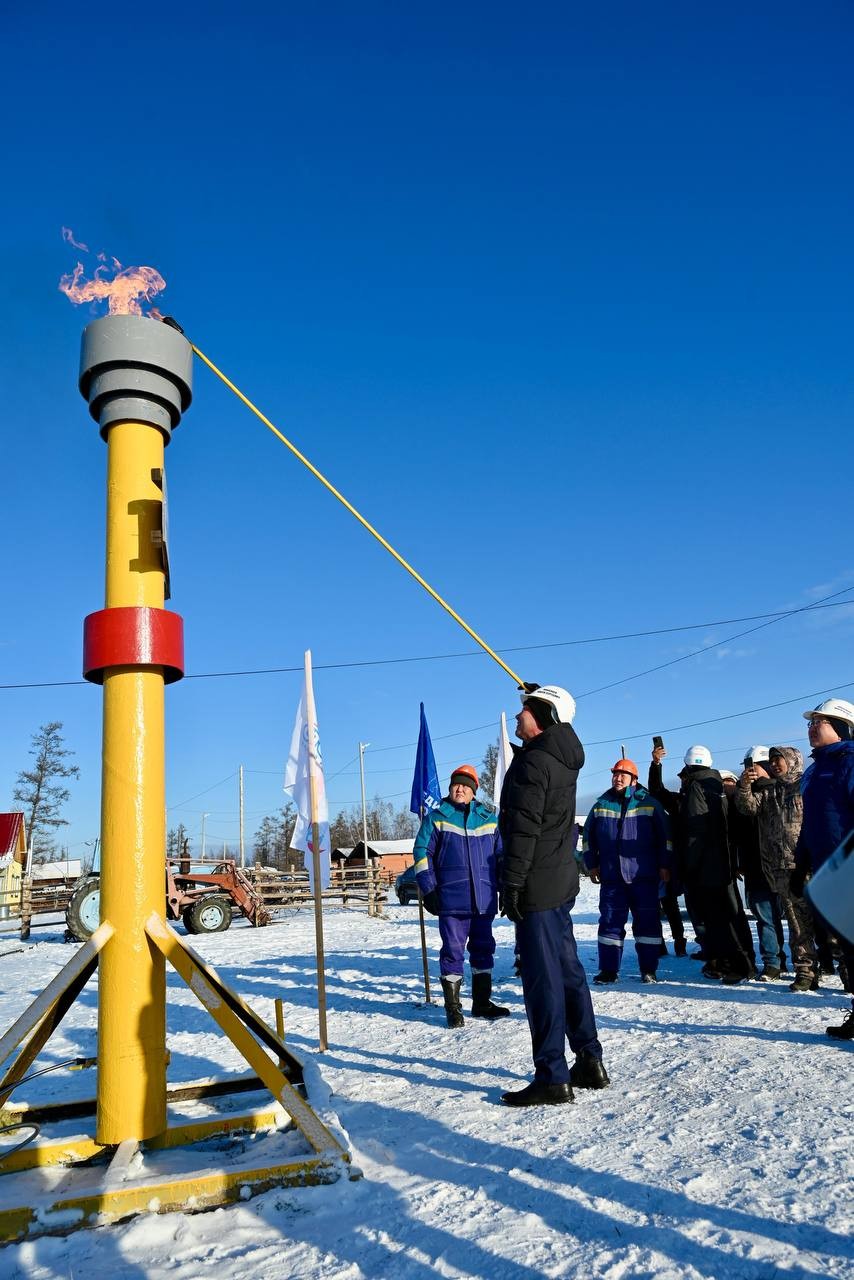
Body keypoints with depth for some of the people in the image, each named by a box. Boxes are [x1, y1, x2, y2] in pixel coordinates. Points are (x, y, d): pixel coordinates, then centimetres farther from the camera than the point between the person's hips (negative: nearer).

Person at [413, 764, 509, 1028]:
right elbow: (422, 853, 0)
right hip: (451, 900, -3)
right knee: (453, 949, 0)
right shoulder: (436, 818, 2)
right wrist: (428, 890, -6)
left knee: (483, 948, 11)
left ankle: (482, 1002, 25)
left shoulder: (489, 819, 11)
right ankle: (453, 1007, 12)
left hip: (484, 899, 3)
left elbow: (501, 855, 17)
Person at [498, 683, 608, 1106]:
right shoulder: (563, 756, 9)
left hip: (537, 885, -9)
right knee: (567, 970, 16)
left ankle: (552, 1077, 4)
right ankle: (589, 1062, 26)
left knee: (542, 977, -3)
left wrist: (511, 883, -16)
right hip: (562, 881, 9)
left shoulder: (533, 761, -16)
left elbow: (523, 829, -20)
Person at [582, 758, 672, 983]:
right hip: (611, 877, 2)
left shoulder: (649, 804, 1)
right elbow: (589, 837, 15)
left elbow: (666, 836, 3)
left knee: (647, 921, 3)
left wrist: (664, 865, 0)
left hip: (644, 876, -2)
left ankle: (648, 969, 13)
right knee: (610, 921, 3)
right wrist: (592, 864, 10)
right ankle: (608, 969, 11)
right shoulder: (601, 805, 8)